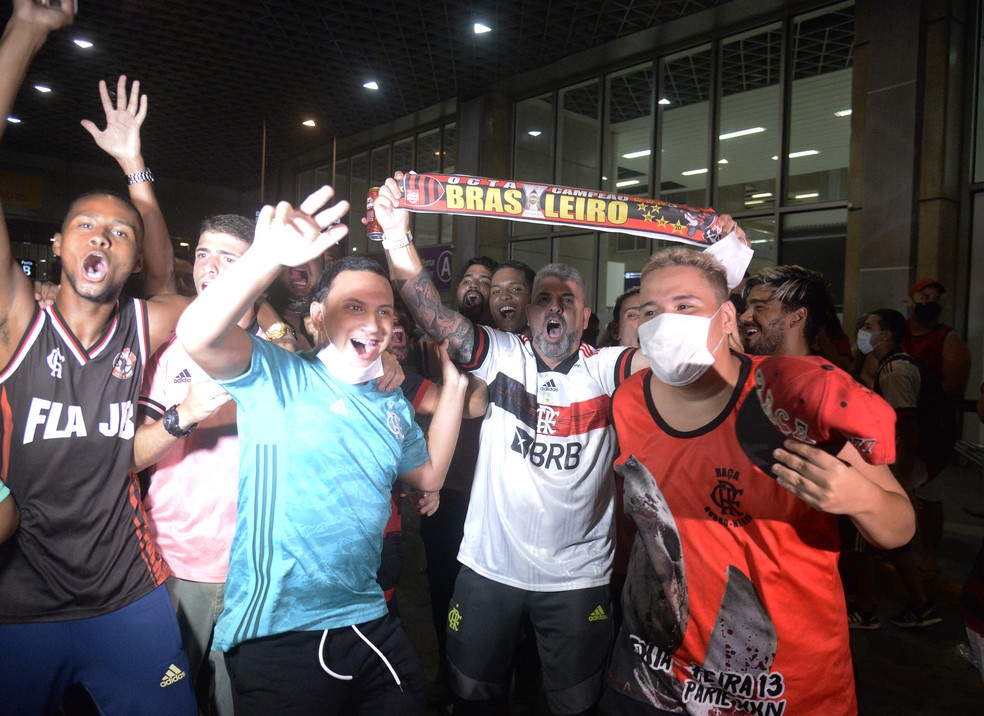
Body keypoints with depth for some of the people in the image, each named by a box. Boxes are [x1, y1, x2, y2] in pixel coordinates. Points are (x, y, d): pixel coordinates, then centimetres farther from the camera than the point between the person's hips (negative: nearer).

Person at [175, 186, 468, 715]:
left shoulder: (393, 406, 9)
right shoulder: (275, 378, -9)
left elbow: (429, 474, 20)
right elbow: (197, 336, -27)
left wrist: (454, 384, 12)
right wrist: (266, 259, -44)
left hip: (370, 626, 6)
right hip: (275, 636, -6)